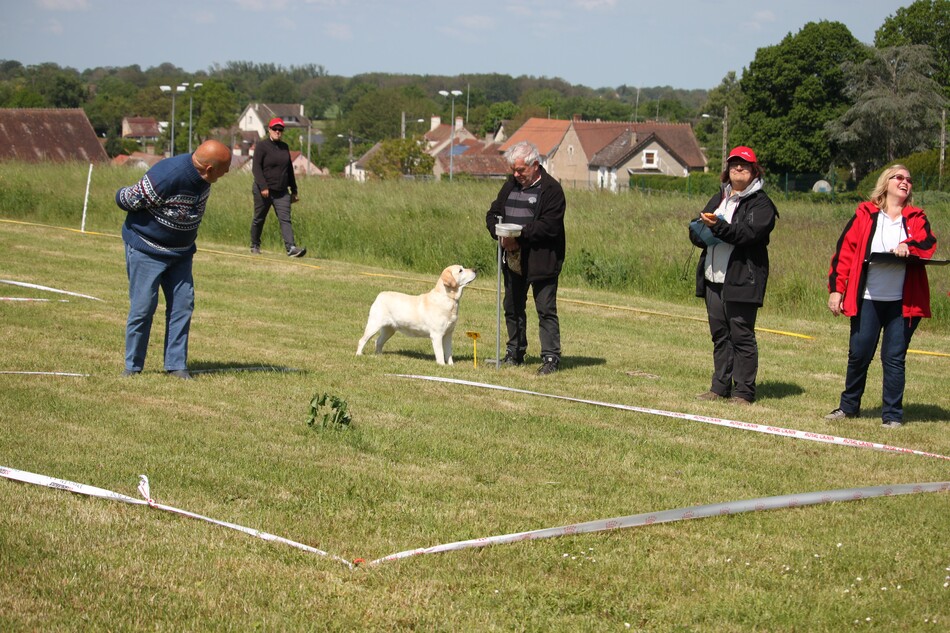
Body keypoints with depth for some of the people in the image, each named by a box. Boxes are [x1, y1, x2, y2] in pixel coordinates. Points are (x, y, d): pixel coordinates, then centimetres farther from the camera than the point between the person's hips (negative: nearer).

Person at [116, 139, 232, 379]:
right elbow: (127, 200, -20)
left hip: (181, 252, 7)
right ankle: (132, 366, 10)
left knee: (183, 305, 2)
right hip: (146, 249, -7)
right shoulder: (166, 177, -32)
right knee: (143, 307, -3)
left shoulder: (202, 177, -7)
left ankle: (176, 364, 9)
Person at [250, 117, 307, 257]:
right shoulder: (262, 146, -4)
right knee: (259, 219, 8)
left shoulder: (284, 147, 14)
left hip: (282, 191, 4)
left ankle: (291, 247, -21)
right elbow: (256, 167, -12)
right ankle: (254, 245, 24)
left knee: (285, 219, -9)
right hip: (263, 190, -4)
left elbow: (289, 169, 20)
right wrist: (263, 187, -22)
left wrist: (294, 190, 18)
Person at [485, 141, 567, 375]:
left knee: (546, 310, -5)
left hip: (541, 261, -7)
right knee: (513, 308, 14)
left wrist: (520, 235, -23)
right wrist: (500, 234, -8)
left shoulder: (551, 189, -11)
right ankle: (515, 354, 26)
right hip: (513, 259, 7)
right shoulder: (510, 185, 12)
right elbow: (493, 213, 14)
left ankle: (551, 357, -1)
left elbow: (550, 225, -19)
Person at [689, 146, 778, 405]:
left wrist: (719, 227, -30)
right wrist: (701, 230, -9)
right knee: (719, 334, 11)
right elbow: (696, 233, 15)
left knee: (741, 335, -5)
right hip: (713, 277, 7)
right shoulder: (718, 199, 20)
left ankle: (744, 391, -1)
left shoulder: (761, 203, -4)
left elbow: (750, 233, -19)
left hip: (742, 280, -7)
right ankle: (720, 386, 17)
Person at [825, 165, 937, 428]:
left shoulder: (917, 219, 9)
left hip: (902, 303, 0)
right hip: (867, 300, 0)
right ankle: (849, 406, 22)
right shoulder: (865, 215, 5)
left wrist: (910, 246, -31)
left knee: (894, 357, 1)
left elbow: (928, 244, -9)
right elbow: (844, 251, 2)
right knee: (858, 354, 4)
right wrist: (836, 288, -6)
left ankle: (892, 415, 9)